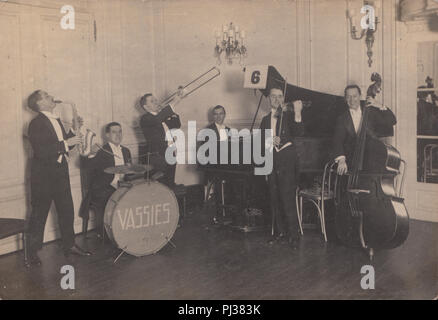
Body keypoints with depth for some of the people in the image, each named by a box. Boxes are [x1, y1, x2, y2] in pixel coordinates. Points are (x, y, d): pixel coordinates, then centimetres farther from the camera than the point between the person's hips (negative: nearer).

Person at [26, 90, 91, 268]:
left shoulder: (56, 121, 14)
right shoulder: (36, 123, -12)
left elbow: (65, 145, 16)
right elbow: (40, 151, -23)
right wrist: (65, 143, -22)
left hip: (60, 172, 8)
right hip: (43, 175, -7)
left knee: (67, 210, 11)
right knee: (39, 214, 0)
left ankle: (69, 244, 24)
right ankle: (32, 253, 10)